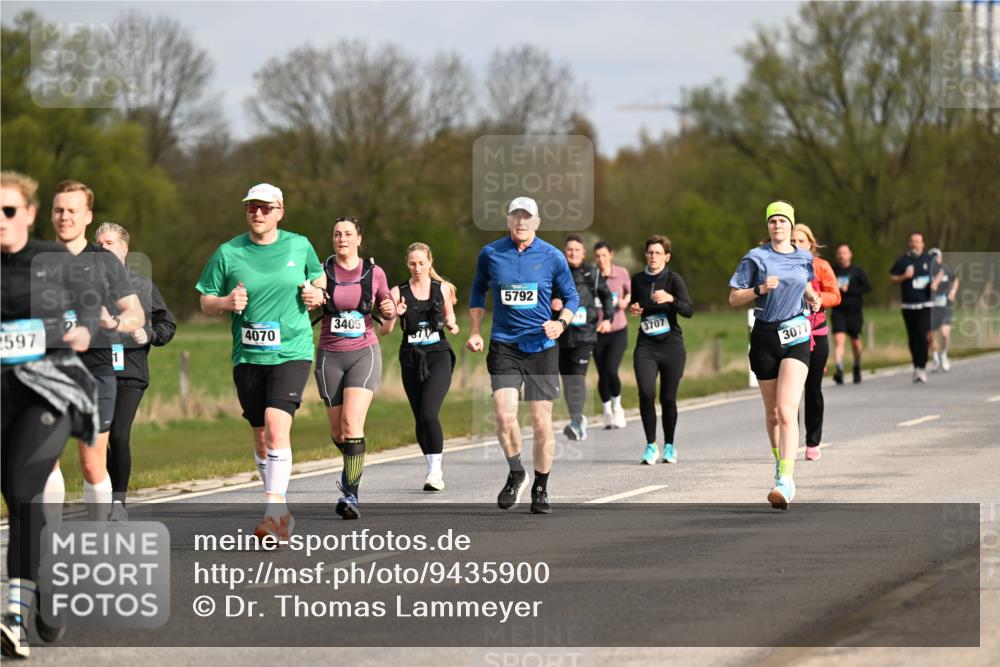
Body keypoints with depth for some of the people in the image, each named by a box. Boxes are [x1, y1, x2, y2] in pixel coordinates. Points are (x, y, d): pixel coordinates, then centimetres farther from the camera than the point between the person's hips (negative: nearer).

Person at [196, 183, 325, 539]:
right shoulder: (228, 253, 1)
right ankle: (280, 512, 23)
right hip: (248, 358, 2)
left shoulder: (299, 246, 4)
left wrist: (315, 292, 1)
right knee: (260, 436, 8)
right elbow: (206, 303, 7)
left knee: (277, 424, -21)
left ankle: (274, 511, -23)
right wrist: (226, 302, -15)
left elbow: (318, 276, 23)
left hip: (291, 352, -2)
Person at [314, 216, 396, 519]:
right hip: (330, 356, 1)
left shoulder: (374, 273, 2)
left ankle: (351, 495, -19)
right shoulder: (321, 271, 0)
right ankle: (353, 464, 42)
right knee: (337, 431, 7)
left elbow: (386, 310, 15)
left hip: (364, 354, -1)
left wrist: (390, 310, -9)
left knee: (352, 423, -19)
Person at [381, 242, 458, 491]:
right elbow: (384, 330, -3)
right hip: (411, 359, 2)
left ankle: (435, 470, -13)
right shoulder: (399, 292, 3)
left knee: (429, 413, -18)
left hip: (438, 356, -2)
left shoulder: (442, 289, 5)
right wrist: (394, 315, -23)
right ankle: (433, 469, 20)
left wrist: (452, 325, -5)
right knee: (420, 418, 5)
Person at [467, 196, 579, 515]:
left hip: (542, 346, 0)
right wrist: (475, 331, 9)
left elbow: (571, 296, 9)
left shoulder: (552, 257, -1)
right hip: (504, 345, 0)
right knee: (505, 414, -17)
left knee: (542, 422, 0)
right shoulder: (490, 254, 2)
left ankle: (540, 489, 17)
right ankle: (516, 475, 7)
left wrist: (561, 322, -10)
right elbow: (478, 291, 18)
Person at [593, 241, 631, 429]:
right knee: (602, 374, 6)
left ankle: (617, 407, 9)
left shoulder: (621, 273, -4)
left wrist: (625, 301, -9)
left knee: (611, 371, -16)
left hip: (618, 331, -1)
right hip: (597, 333, 1)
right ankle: (607, 412, 27)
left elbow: (631, 292, 12)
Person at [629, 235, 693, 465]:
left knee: (668, 399, 4)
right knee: (646, 393, -16)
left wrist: (670, 299, -33)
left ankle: (669, 446, 23)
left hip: (671, 345, -2)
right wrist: (632, 310, 3)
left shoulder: (673, 279, -5)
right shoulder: (638, 279, 7)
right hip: (646, 345, 2)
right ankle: (651, 445, -5)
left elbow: (689, 310, -16)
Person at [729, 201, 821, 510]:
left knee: (787, 411, -16)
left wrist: (812, 296, 8)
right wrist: (760, 289, -16)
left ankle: (785, 482, -25)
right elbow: (733, 298, 0)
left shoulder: (804, 258, 8)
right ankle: (780, 464, 36)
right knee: (772, 413, 11)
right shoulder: (755, 258, 0)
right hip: (764, 336, 1)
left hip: (796, 336, -1)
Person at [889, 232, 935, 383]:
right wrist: (904, 277, -13)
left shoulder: (929, 260, 7)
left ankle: (922, 367, -11)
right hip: (908, 305, 1)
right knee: (912, 338, 5)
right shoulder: (902, 260, 5)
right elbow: (892, 279, 5)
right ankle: (917, 366, 18)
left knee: (922, 335, -14)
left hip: (925, 304, -1)